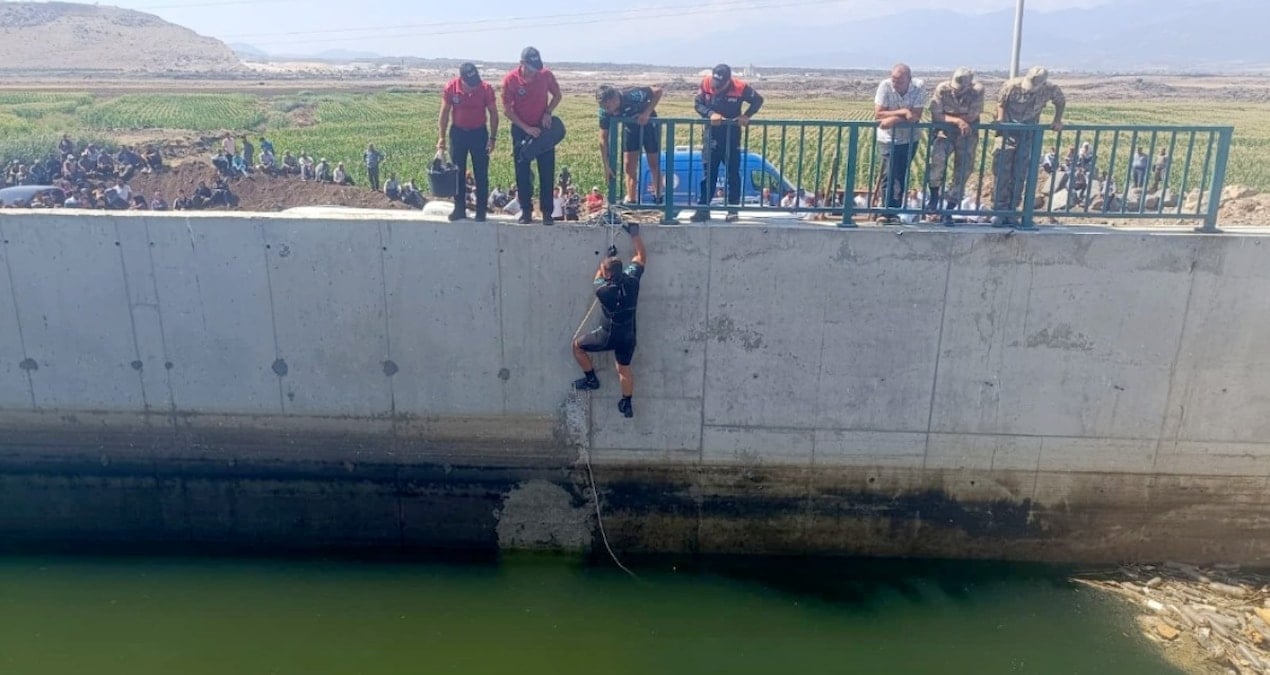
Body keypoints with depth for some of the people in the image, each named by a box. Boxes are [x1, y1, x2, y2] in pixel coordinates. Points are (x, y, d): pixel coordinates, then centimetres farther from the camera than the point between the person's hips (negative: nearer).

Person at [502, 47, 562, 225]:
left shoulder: (546, 75, -9)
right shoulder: (510, 80, -14)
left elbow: (557, 95, 8)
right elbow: (507, 110, -9)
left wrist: (548, 112, -9)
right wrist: (526, 128, -15)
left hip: (542, 128, 1)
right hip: (521, 130, -1)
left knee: (547, 173, 0)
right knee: (522, 173, 2)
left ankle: (547, 212, 8)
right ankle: (526, 211, 12)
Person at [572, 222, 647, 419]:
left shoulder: (603, 290, -24)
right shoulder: (632, 280, -15)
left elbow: (598, 277, 2)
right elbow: (641, 257, 1)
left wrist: (608, 256, 8)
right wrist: (634, 233, 5)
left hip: (609, 335, -4)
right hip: (628, 336, 5)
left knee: (577, 345, 18)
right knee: (624, 368, 22)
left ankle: (591, 379, 26)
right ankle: (627, 404, 28)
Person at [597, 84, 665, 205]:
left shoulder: (632, 95, -39)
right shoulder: (604, 112, -25)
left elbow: (658, 91, -29)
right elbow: (603, 138, -18)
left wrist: (647, 113, -37)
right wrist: (606, 166, -21)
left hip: (648, 124, -3)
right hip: (630, 128, 4)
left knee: (654, 164, 3)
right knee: (629, 165, -1)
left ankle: (658, 199, 19)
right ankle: (631, 201, 7)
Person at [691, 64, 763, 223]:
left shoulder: (740, 87, -16)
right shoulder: (705, 84, -11)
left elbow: (758, 100, -3)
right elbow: (697, 104, -5)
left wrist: (746, 115, -17)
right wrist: (710, 114, -22)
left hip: (732, 135, -1)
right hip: (712, 134, 1)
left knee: (733, 173, 4)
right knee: (709, 173, 2)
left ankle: (733, 210, 10)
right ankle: (703, 209, 6)